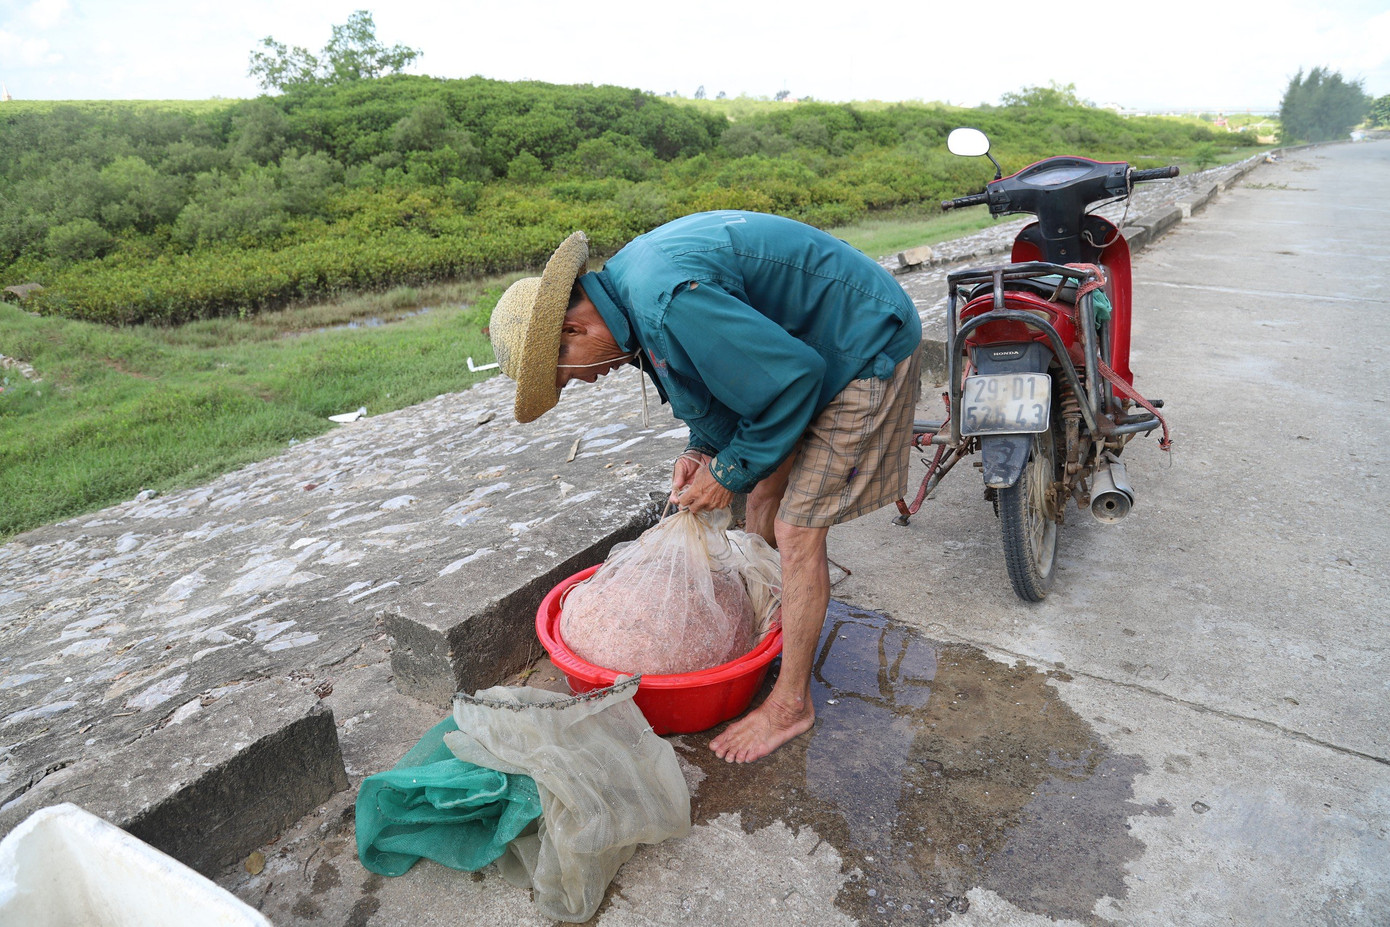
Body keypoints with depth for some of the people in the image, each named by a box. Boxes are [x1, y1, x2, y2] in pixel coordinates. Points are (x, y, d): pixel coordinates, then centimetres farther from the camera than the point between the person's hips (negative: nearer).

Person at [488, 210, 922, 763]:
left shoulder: (669, 302, -32)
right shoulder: (630, 281, 0)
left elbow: (792, 376, -27)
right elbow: (730, 362, 12)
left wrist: (731, 473, -14)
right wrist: (704, 448, -1)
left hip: (867, 355, -10)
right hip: (814, 346, 10)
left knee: (797, 530, -7)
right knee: (763, 498, 15)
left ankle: (790, 703, 9)